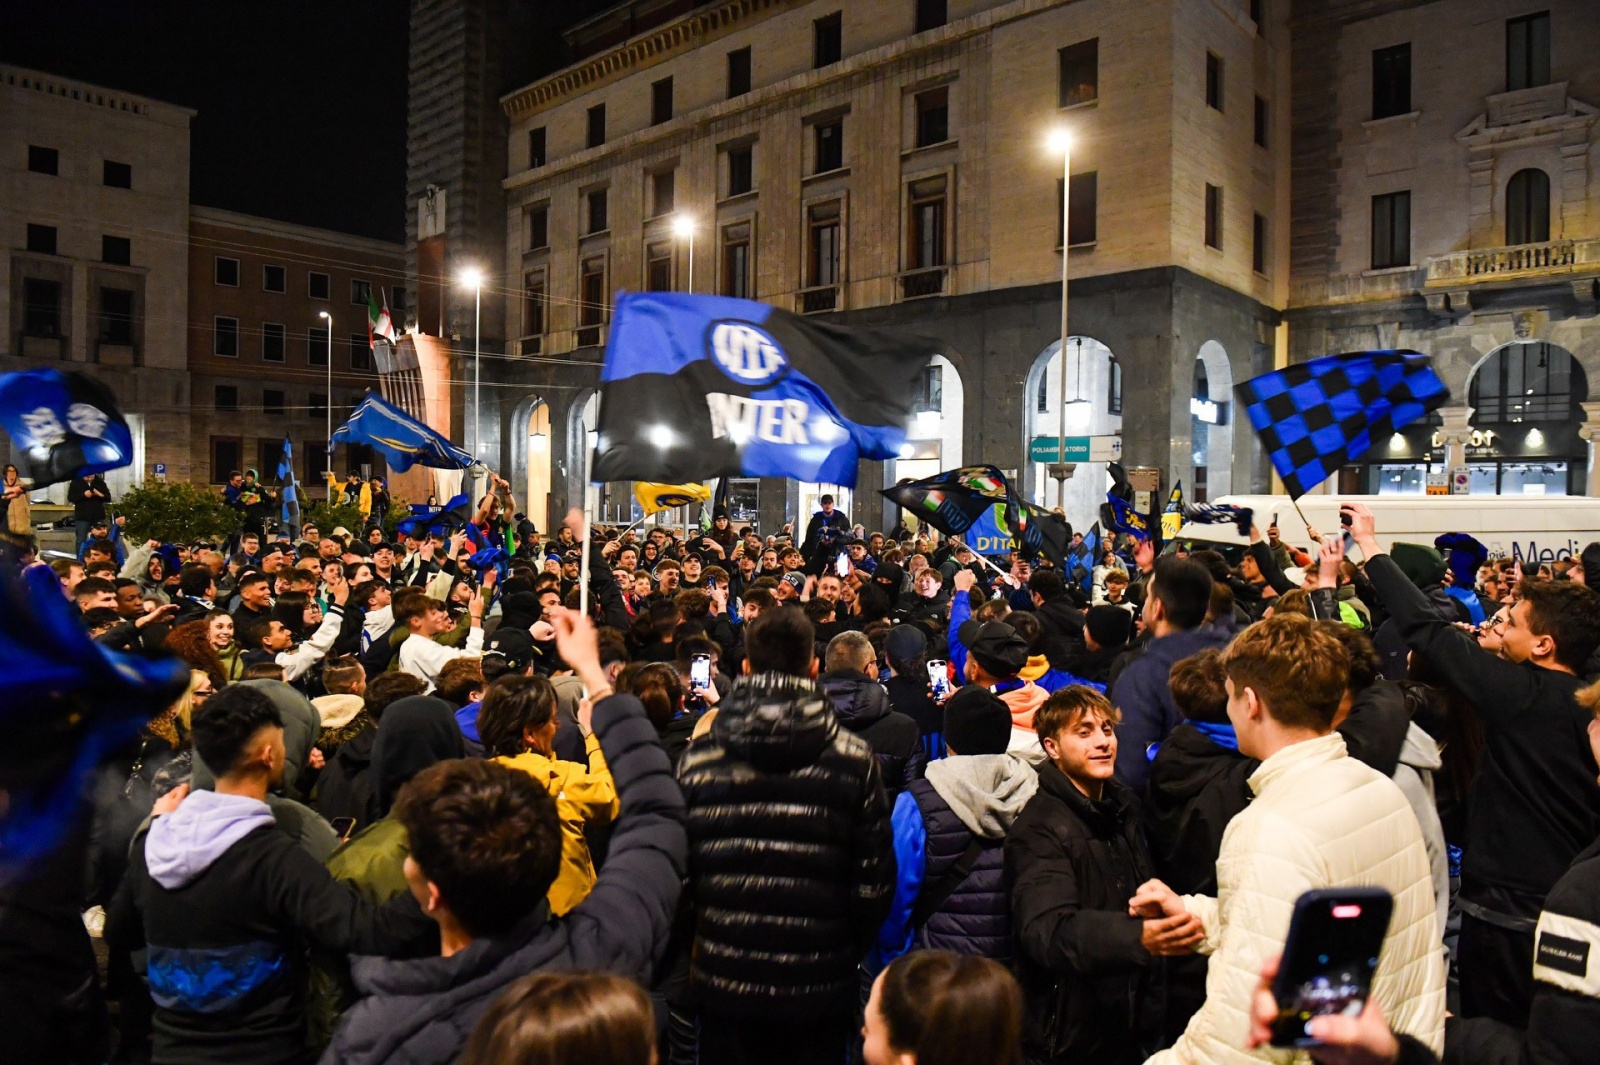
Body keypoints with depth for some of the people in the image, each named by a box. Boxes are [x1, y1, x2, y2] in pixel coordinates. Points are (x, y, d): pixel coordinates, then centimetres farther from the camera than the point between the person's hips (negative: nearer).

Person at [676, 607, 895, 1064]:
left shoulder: (699, 756, -9)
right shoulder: (853, 758, -12)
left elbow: (676, 870, -5)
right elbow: (874, 882, -8)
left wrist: (698, 948, 12)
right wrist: (849, 952, 10)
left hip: (724, 980, 1)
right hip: (819, 986, -1)